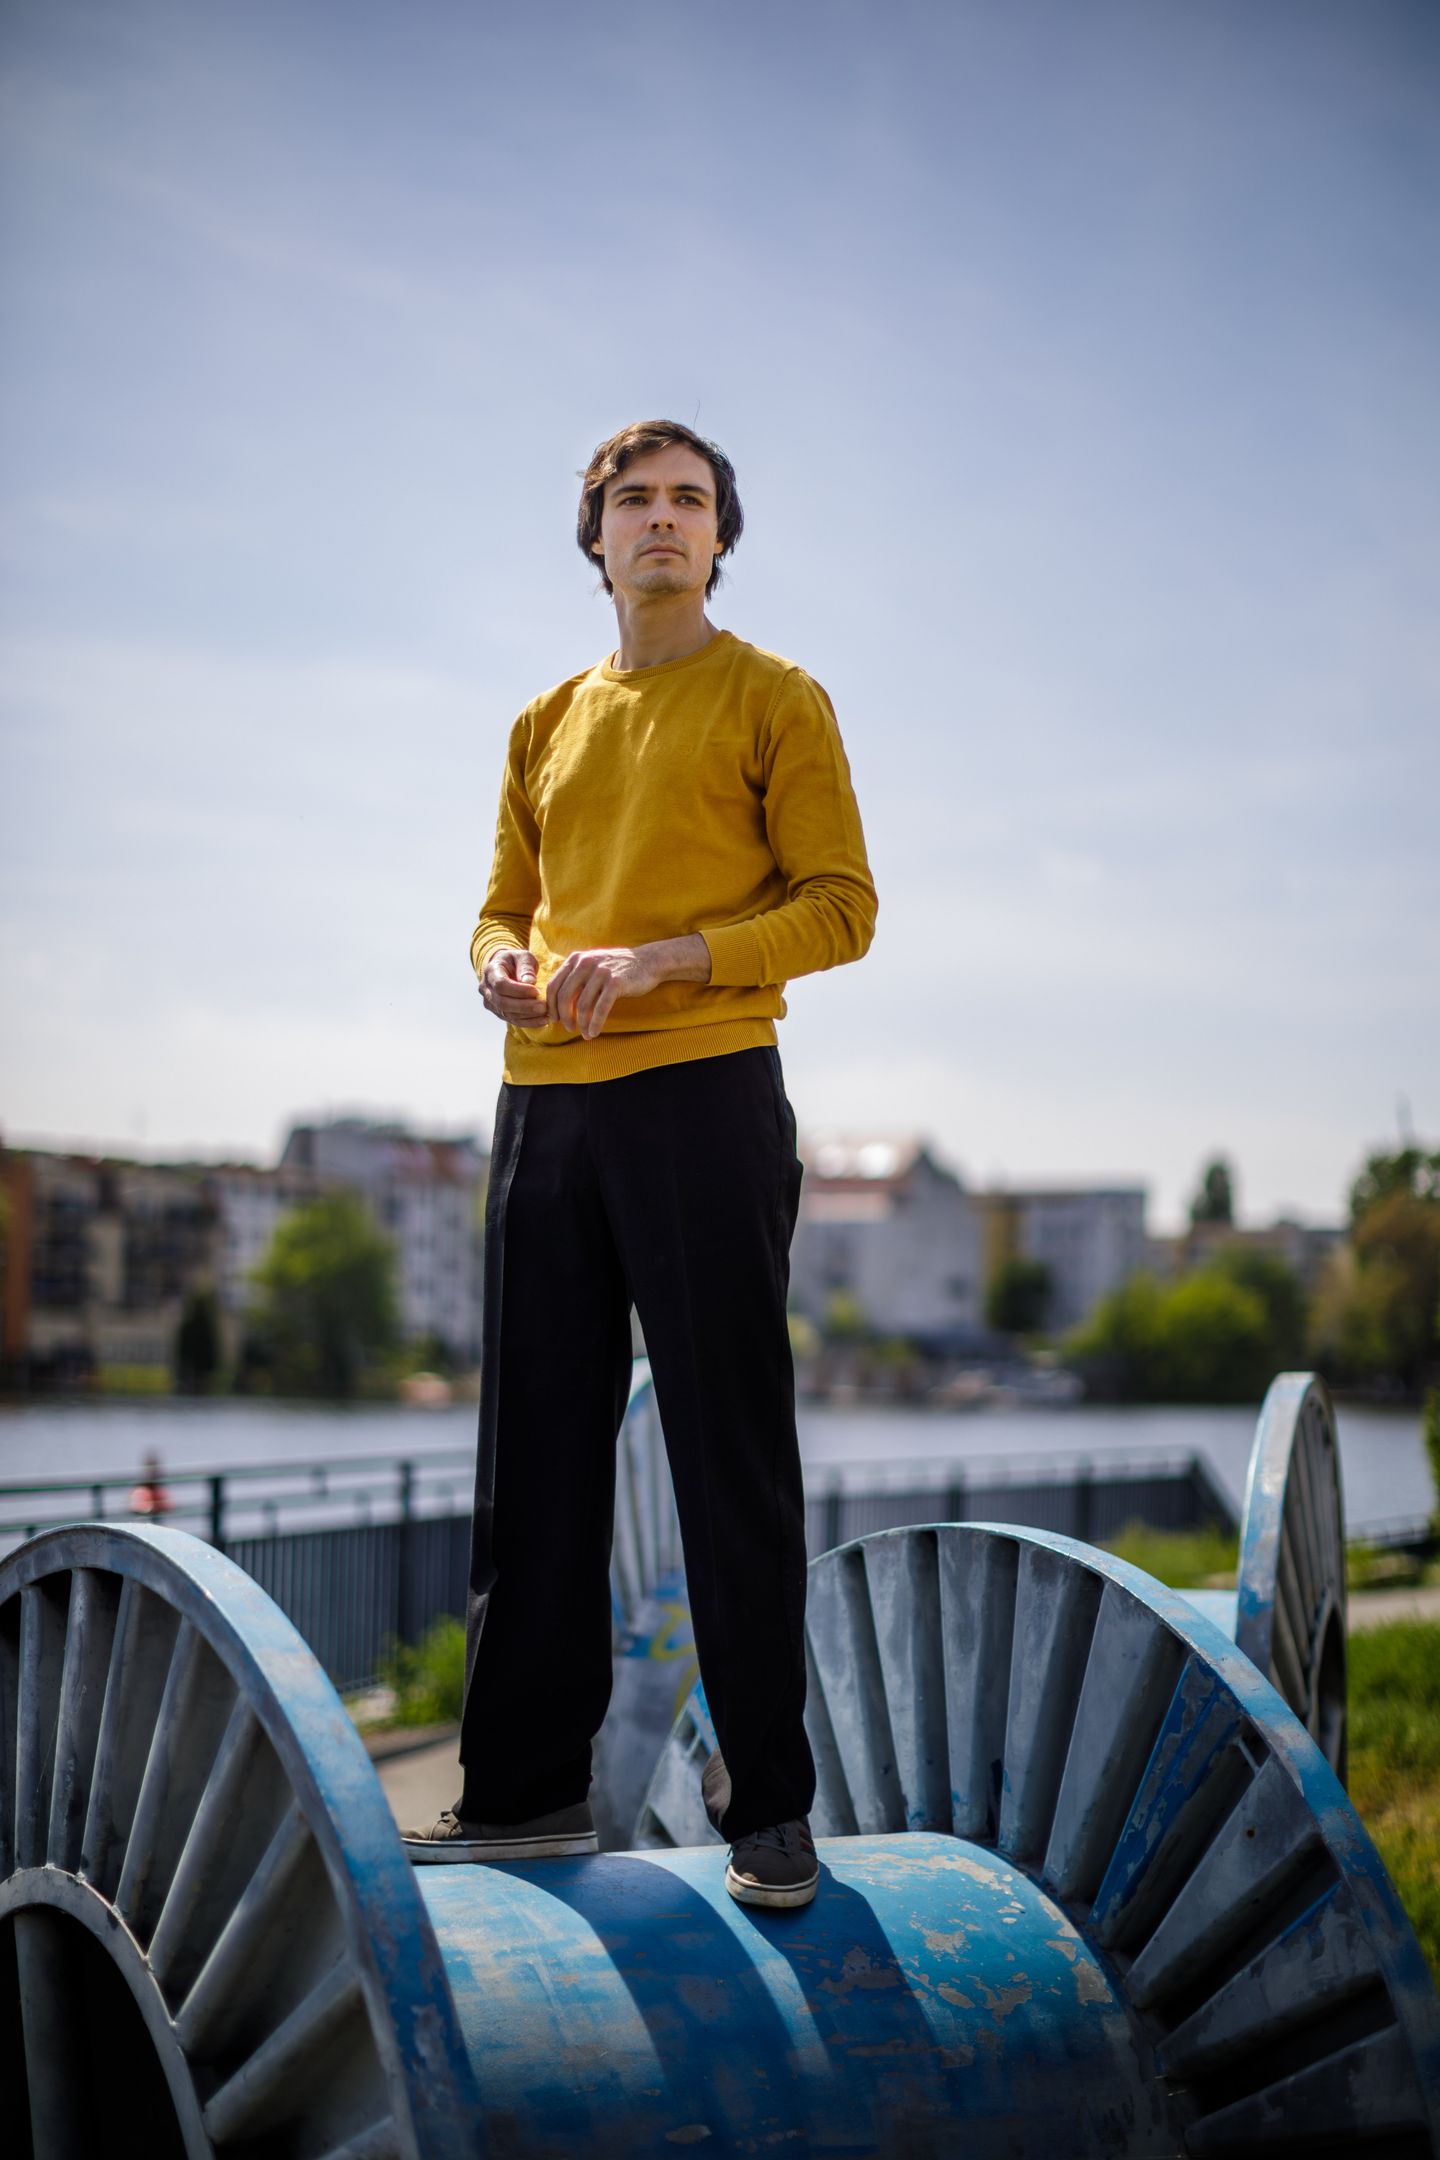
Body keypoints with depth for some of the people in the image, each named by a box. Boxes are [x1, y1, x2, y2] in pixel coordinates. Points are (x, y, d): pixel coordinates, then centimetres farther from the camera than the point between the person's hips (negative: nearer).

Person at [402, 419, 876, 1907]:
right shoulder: (547, 725, 21)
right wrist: (501, 963, -2)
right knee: (536, 1452, 6)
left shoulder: (775, 701, 5)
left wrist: (658, 959, -16)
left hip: (704, 1096, -5)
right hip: (546, 1106, 5)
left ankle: (766, 1799, 3)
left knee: (731, 1458, -4)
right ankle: (526, 1786, 14)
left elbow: (840, 907, -3)